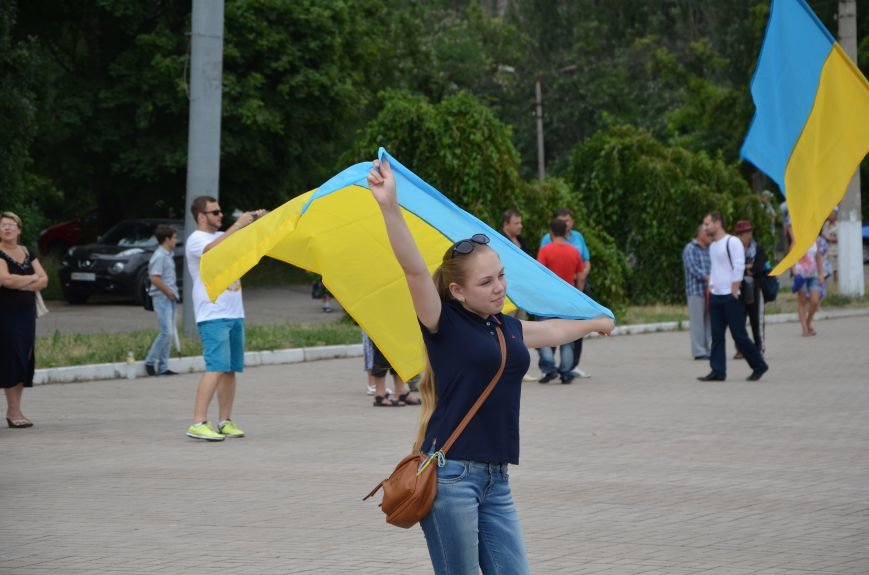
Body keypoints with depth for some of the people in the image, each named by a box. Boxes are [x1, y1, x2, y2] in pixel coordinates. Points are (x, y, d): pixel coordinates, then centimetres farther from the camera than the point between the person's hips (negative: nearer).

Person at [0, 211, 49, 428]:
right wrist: (31, 279, -7)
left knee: (25, 359, 3)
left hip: (27, 313, 6)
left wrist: (21, 284, -12)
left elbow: (44, 280, 5)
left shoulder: (28, 253, 12)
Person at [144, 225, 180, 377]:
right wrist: (169, 292, -14)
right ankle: (150, 362, -4)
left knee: (170, 333, 9)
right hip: (162, 297, -10)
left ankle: (163, 367, 12)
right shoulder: (159, 256, -13)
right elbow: (155, 278, -21)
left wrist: (173, 292, 10)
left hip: (170, 298, 10)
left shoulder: (168, 255, 16)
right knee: (166, 332, -13)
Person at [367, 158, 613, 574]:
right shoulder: (445, 324, -6)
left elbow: (554, 330, 36)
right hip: (449, 474, -7)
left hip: (495, 478, 7)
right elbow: (414, 269, -22)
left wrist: (595, 323, 55)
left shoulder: (509, 329, 14)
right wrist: (389, 207, -36)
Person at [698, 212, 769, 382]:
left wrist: (734, 291, -15)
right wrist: (711, 287, 12)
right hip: (715, 296, 8)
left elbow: (739, 267, -13)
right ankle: (718, 371, 4)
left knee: (739, 335, -4)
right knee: (717, 335, 3)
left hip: (730, 297, -8)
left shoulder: (732, 242, -10)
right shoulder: (712, 246, 16)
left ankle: (759, 366, 9)